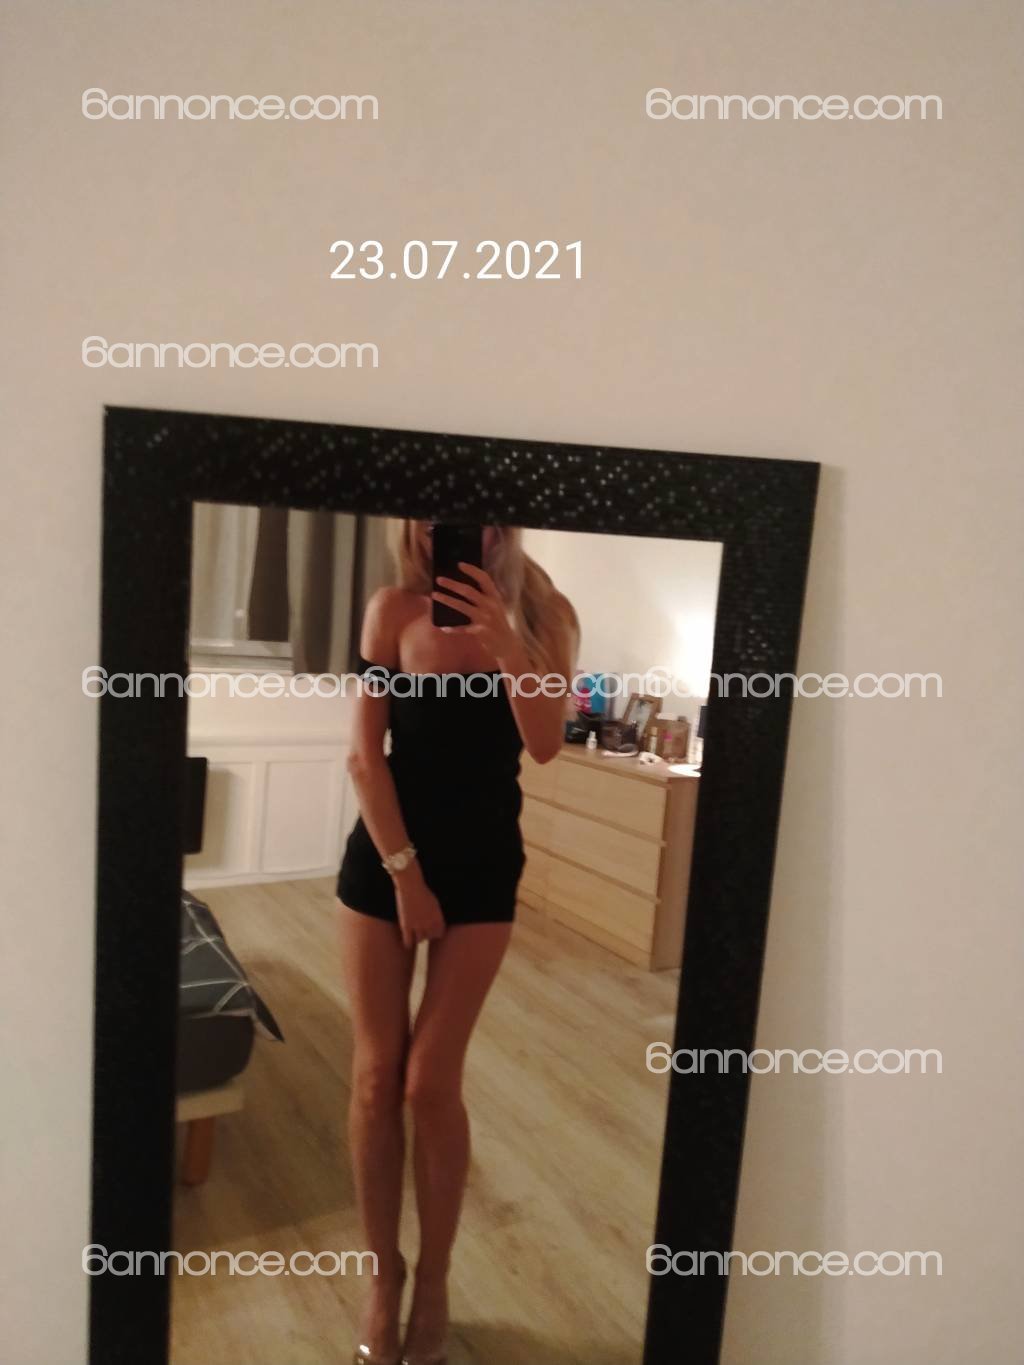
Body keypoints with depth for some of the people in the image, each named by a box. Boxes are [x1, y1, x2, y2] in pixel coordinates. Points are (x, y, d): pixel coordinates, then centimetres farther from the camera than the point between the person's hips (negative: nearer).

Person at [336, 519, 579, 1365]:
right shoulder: (395, 610, -5)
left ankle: (435, 1279, 27)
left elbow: (546, 744, -16)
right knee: (376, 1076, 8)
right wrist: (404, 871, -10)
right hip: (383, 856, 1)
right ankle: (384, 1271, 31)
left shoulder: (542, 612, -5)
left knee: (431, 1081, 2)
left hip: (482, 866, -1)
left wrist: (504, 640, -28)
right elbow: (365, 754, -6)